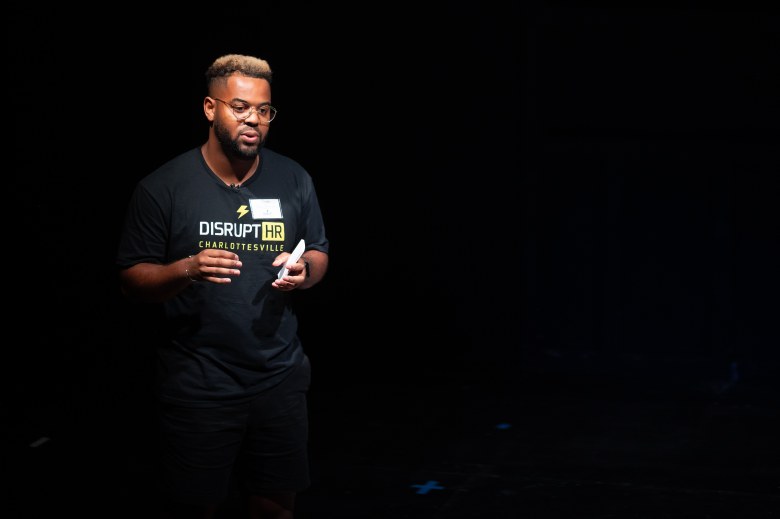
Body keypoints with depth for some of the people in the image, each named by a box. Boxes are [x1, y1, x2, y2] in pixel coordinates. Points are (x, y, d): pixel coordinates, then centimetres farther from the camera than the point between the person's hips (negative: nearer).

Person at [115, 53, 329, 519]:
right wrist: (186, 270, -25)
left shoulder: (294, 180, 2)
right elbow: (132, 280, -5)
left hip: (280, 378, 3)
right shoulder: (163, 188, -8)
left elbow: (320, 255, 14)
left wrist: (304, 272, -10)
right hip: (198, 387, -3)